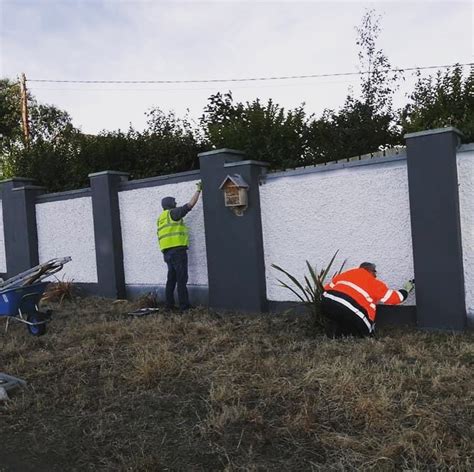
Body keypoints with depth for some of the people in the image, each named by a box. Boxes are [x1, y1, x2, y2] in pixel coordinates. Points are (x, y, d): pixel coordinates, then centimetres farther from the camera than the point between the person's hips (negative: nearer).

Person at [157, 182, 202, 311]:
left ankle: (169, 305, 15)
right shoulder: (172, 213, -3)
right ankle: (184, 306, -6)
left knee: (171, 279, 13)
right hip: (178, 250, -8)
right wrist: (198, 190, 3)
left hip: (167, 252, 8)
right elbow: (190, 204, -7)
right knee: (182, 279, -6)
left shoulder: (160, 219, 21)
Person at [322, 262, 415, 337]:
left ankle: (334, 329, 5)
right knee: (365, 332, 19)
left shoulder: (346, 274, 25)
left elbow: (327, 289, 25)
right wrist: (407, 288, 36)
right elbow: (395, 298, 18)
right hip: (351, 311, -4)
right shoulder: (374, 283, 14)